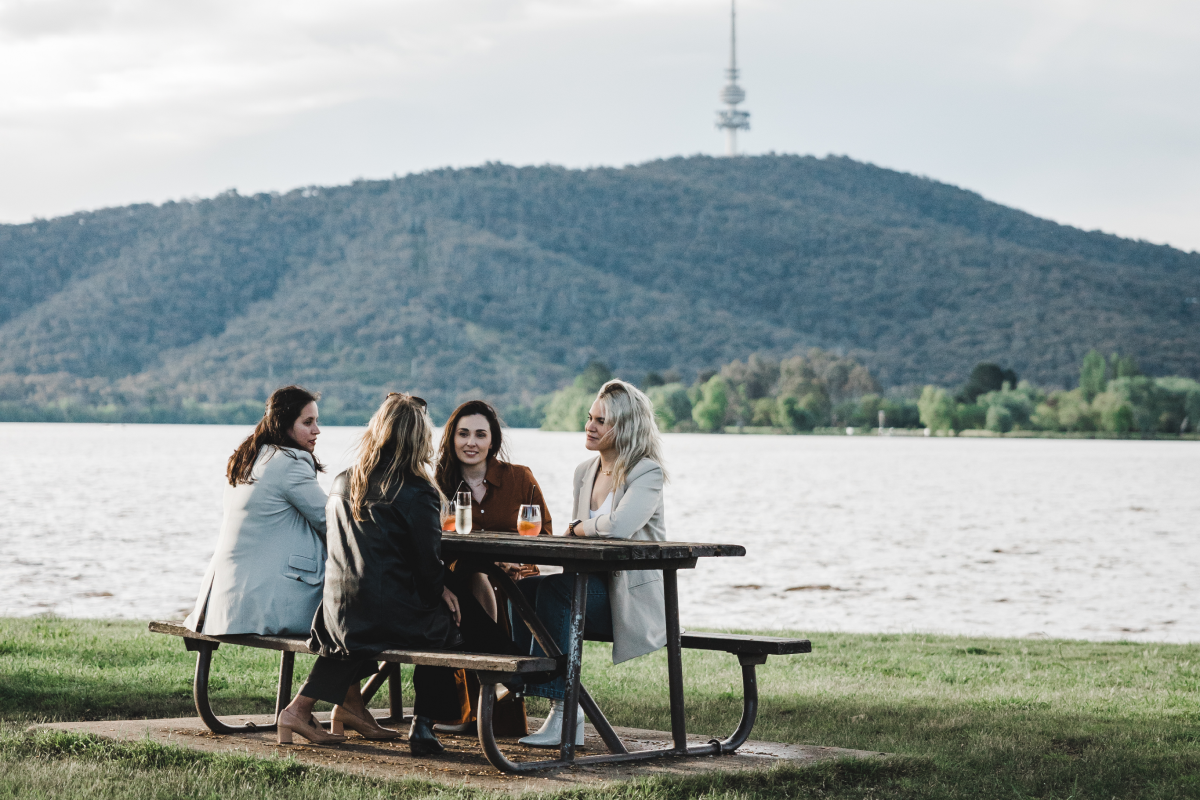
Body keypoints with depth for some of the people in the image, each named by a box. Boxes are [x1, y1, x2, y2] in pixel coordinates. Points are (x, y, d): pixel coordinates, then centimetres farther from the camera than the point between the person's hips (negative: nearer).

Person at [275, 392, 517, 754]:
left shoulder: (343, 483, 7)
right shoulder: (418, 492, -12)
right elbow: (428, 565, -12)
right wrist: (441, 591, 11)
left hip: (340, 621, 6)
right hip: (397, 621, -6)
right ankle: (423, 724, 19)